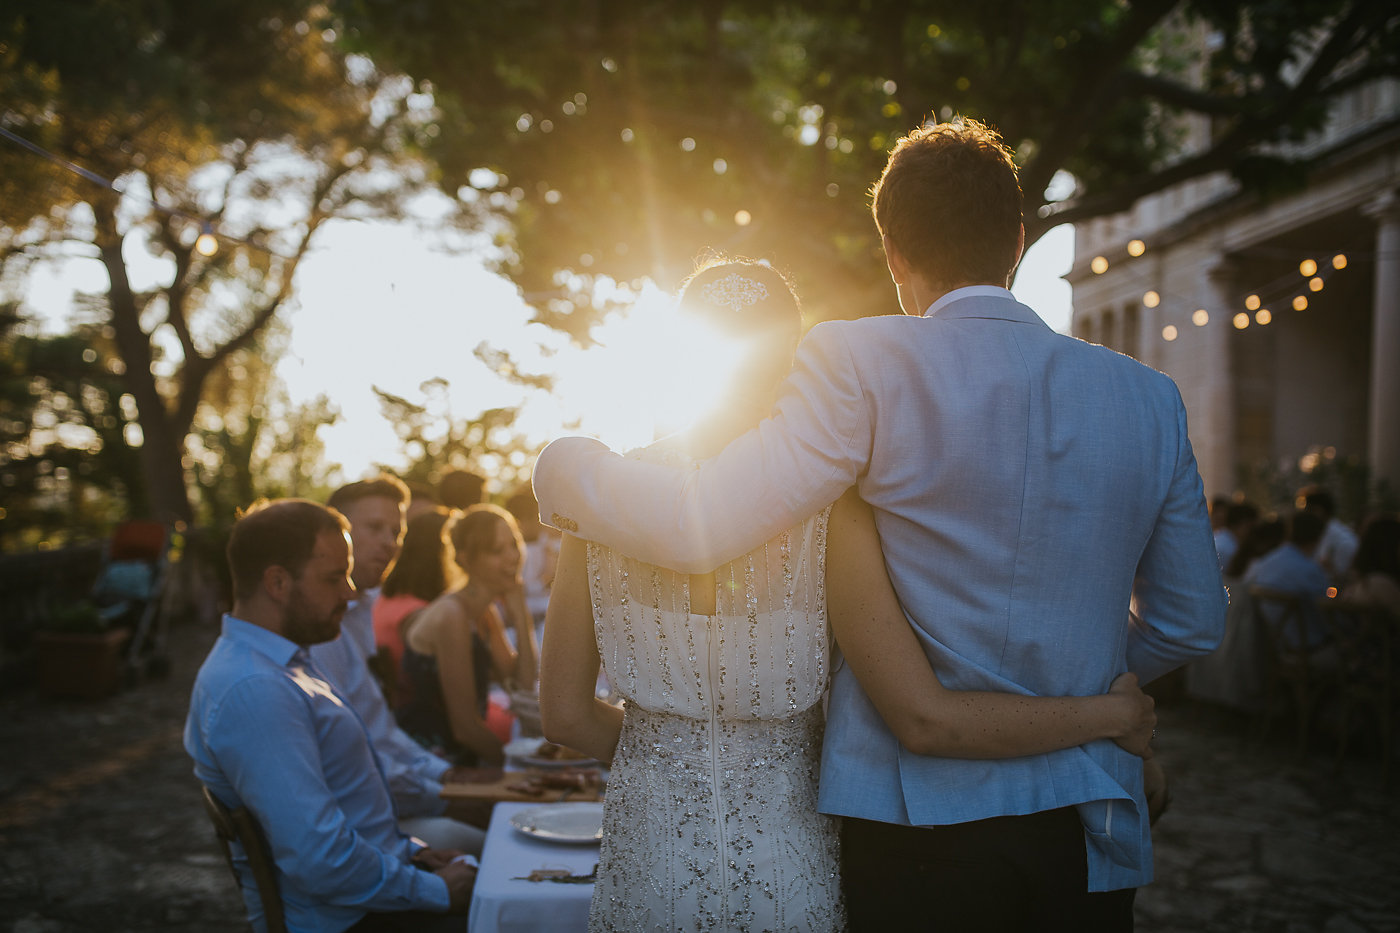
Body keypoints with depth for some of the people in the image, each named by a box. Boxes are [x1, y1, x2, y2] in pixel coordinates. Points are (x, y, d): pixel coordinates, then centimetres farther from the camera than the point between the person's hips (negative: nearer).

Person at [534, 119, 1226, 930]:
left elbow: (697, 527, -20)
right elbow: (1193, 623, 10)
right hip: (1089, 833, 4)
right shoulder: (1148, 398, 3)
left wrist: (564, 466, -2)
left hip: (916, 829, -3)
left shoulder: (864, 367, -12)